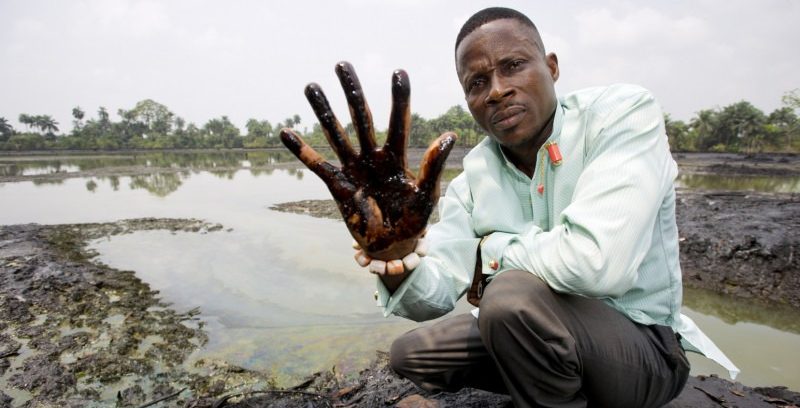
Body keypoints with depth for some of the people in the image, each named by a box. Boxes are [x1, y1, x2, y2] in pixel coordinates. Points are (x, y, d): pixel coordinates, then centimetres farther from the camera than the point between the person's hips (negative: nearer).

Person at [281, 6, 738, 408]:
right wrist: (396, 262, -35)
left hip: (642, 348, -5)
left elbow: (595, 261, -37)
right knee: (411, 354, 6)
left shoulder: (623, 112, -21)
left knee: (515, 295, -34)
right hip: (547, 335, 6)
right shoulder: (474, 177, -6)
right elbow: (438, 293, -12)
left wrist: (492, 252, -18)